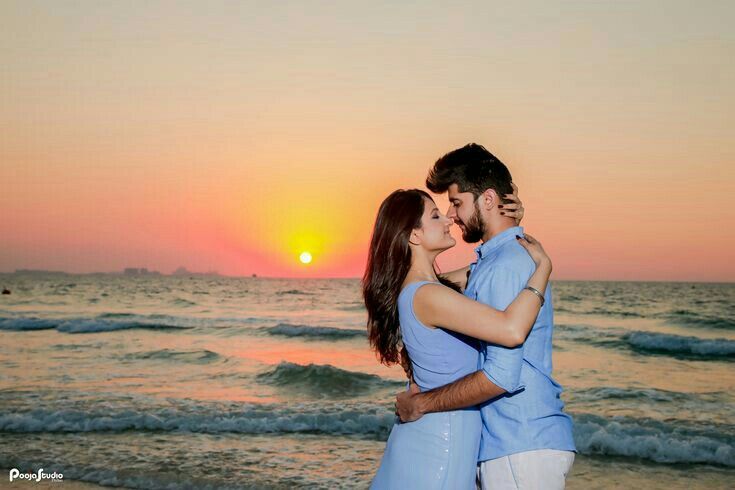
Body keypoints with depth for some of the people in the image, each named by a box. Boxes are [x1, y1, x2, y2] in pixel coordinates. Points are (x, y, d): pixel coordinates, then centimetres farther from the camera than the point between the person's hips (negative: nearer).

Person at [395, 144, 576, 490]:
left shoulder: (506, 264, -19)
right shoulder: (492, 259, 15)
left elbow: (502, 375, -26)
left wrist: (421, 403, -15)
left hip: (521, 450, -10)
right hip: (504, 444, 10)